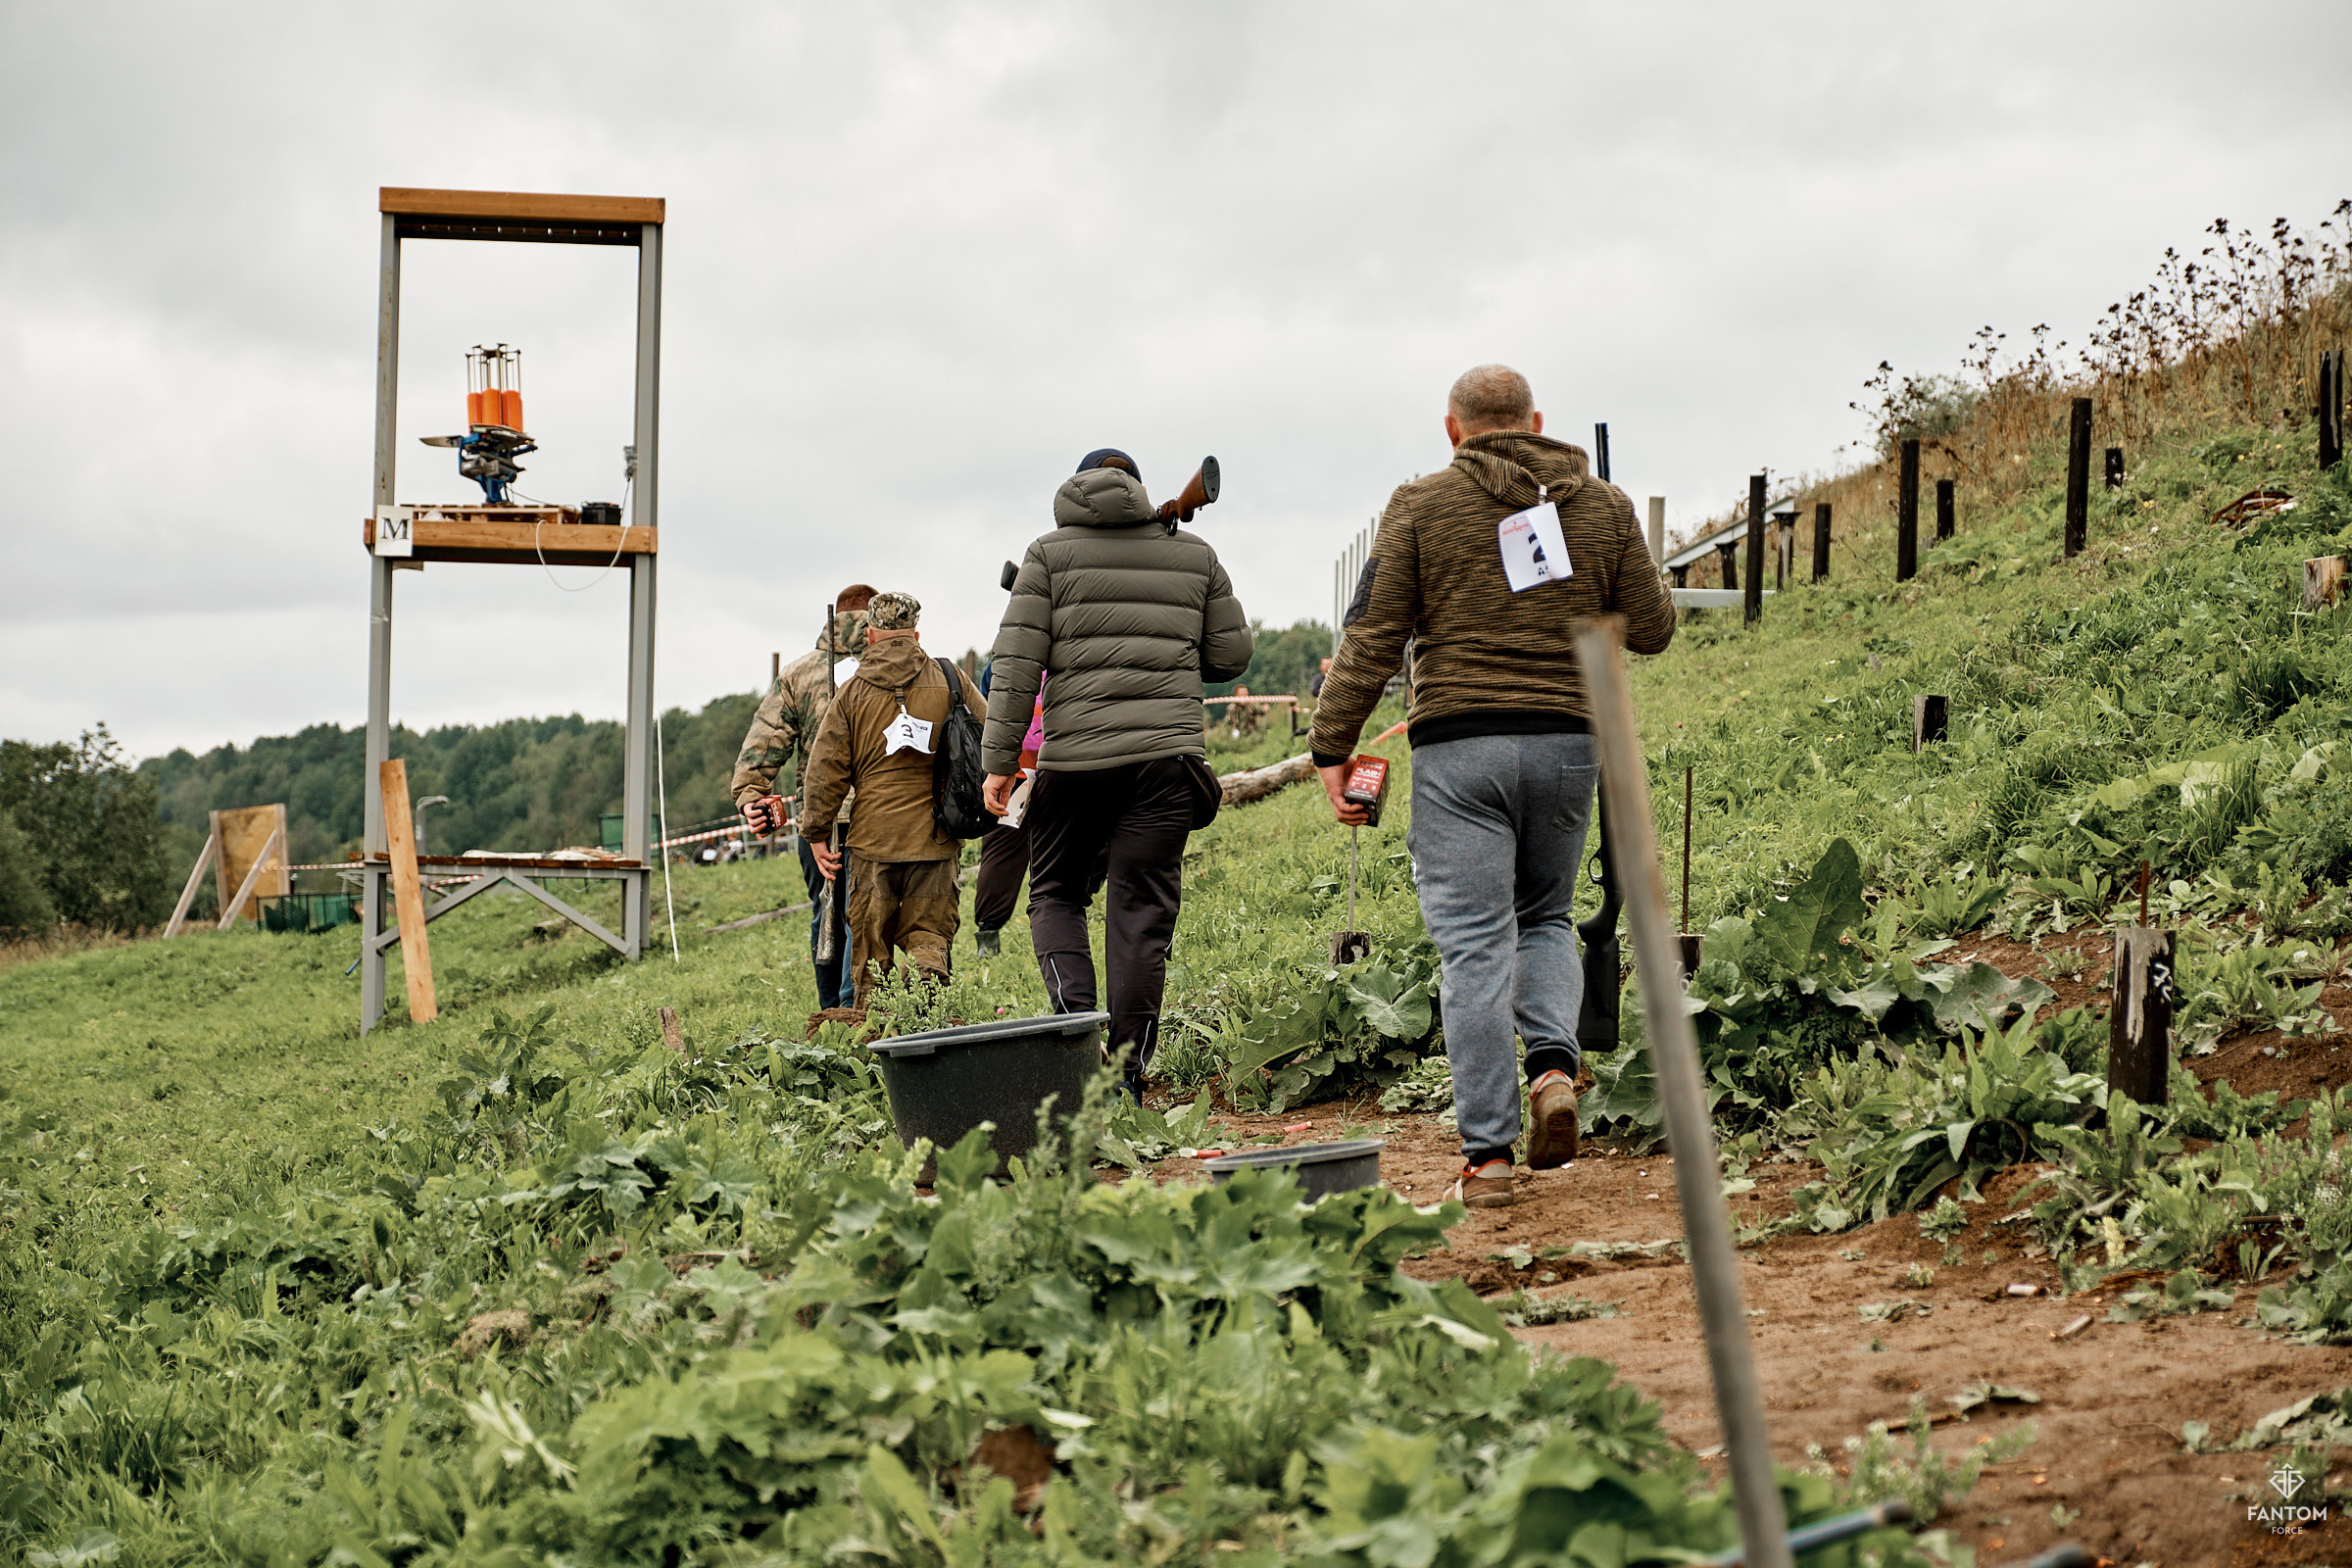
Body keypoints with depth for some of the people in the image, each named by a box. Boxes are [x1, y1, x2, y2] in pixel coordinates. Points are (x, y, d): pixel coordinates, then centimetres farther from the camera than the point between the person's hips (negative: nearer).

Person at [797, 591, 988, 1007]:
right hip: (936, 837, 0)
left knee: (871, 945, 10)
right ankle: (928, 975, -24)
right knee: (928, 931, 6)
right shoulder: (951, 680, 3)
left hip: (873, 837, 0)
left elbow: (826, 769, 0)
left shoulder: (853, 693, 1)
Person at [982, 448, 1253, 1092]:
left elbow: (1017, 663, -2)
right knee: (1143, 912, 2)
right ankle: (1126, 1075, 0)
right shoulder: (1194, 555, 12)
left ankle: (1077, 1023, -7)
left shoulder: (1050, 552, 5)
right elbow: (1231, 655, 14)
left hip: (1076, 755, -1)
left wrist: (999, 759, -1)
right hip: (1169, 755, 1)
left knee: (1055, 894, 16)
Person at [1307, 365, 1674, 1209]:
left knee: (1476, 947, -3)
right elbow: (1651, 631, 11)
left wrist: (1332, 746, 1)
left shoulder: (1421, 506, 1)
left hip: (1457, 746, -3)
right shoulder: (1604, 508, 8)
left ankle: (1488, 1155, -4)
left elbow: (1371, 639, -3)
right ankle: (1554, 1063, -5)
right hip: (1565, 743, 3)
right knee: (1545, 919, 21)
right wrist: (1631, 583, 32)